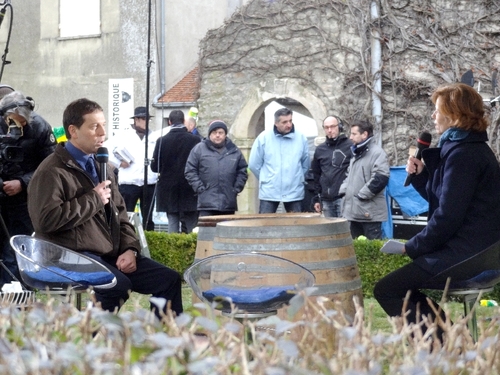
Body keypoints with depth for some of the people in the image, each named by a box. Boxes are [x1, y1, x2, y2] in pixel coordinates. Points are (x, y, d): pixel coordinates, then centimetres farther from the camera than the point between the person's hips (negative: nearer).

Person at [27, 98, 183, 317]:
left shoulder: (103, 167, 19)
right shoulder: (52, 172, -8)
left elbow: (120, 215, 23)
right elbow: (47, 219, -22)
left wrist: (130, 248, 3)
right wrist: (94, 199, -13)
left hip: (112, 254, 8)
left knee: (169, 280, -4)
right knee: (118, 286, -34)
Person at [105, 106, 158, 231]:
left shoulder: (155, 137, 11)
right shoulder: (124, 137, 4)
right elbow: (105, 147, 1)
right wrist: (118, 163, -6)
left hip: (150, 184, 2)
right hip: (129, 183, -2)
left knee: (148, 217, 7)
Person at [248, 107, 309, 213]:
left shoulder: (301, 138, 0)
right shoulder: (263, 138, -3)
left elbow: (305, 165, 12)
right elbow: (254, 164, 5)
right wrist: (267, 179, 10)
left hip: (294, 193, 1)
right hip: (269, 192, -1)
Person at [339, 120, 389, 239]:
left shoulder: (377, 152, -10)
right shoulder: (356, 153, 21)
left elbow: (380, 178, -22)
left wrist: (361, 195, -17)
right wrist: (343, 190, 11)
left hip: (369, 212, -9)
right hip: (354, 211, 9)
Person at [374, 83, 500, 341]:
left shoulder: (462, 154, -18)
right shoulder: (472, 148, 16)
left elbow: (447, 216, -21)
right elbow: (443, 199, 20)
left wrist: (414, 247, -9)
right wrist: (420, 175, 6)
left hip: (465, 256, -11)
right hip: (478, 250, 11)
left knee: (387, 290, -9)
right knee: (402, 284, 23)